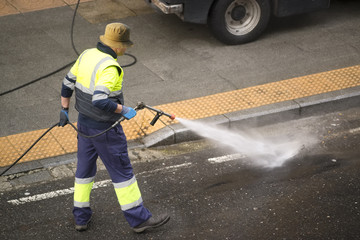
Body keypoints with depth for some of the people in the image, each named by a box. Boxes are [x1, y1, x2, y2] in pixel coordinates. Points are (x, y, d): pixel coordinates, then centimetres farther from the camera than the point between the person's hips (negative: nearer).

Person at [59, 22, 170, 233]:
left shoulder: (87, 55, 0)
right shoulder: (110, 67, -27)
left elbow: (68, 83, 10)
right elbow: (100, 101, -36)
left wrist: (64, 110, 21)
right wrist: (124, 110, -23)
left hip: (85, 122, 8)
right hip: (105, 128, -8)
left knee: (85, 168, 19)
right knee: (122, 172, 3)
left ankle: (81, 217, 29)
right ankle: (139, 218, 14)